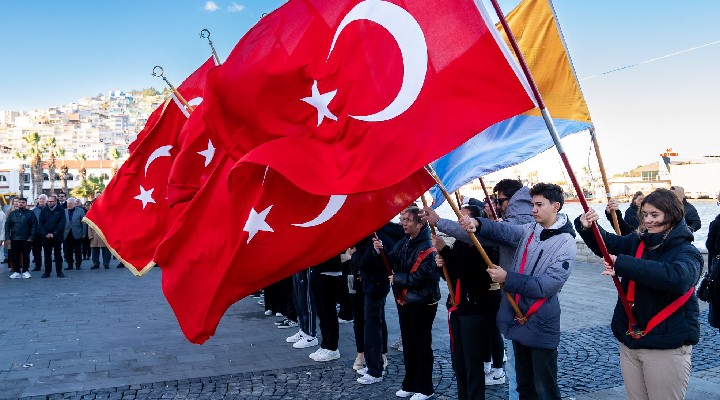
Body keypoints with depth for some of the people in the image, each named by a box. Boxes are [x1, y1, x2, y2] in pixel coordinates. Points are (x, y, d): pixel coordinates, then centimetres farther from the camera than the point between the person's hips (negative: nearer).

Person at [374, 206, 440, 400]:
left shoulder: (427, 247, -19)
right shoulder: (404, 243, 7)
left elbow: (420, 276, -25)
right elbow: (391, 263, 9)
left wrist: (397, 279, -13)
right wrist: (380, 251, -9)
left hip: (422, 303, -8)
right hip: (404, 301, 8)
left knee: (422, 345, 4)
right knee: (408, 343, 17)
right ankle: (410, 384, 30)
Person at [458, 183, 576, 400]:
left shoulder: (566, 243, -13)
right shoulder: (530, 230, 6)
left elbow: (548, 285, -21)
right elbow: (503, 230, -7)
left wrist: (507, 278, -25)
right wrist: (477, 224, -27)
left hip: (541, 325, -6)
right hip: (518, 319, 6)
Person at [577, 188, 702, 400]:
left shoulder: (687, 253, -12)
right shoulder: (637, 242, 6)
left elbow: (676, 277, -32)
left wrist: (622, 264, -35)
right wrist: (587, 227, -20)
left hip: (667, 346, -6)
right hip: (630, 342, 6)